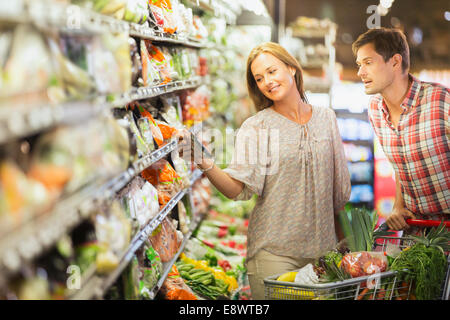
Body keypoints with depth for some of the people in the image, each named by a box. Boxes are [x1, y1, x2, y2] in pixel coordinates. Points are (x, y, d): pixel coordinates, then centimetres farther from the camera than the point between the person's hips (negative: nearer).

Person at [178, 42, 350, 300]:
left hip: (322, 247, 3)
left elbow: (340, 185, 13)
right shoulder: (255, 128, -4)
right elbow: (239, 189, -15)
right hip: (274, 251, -3)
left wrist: (342, 238, 15)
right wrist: (207, 166, -32)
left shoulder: (326, 118, 7)